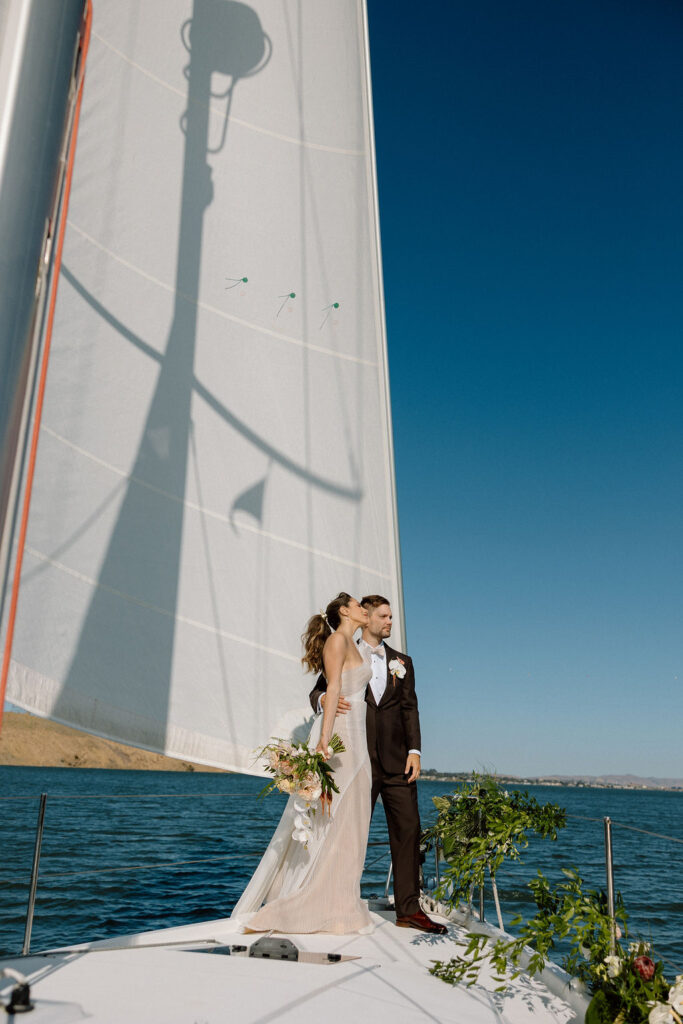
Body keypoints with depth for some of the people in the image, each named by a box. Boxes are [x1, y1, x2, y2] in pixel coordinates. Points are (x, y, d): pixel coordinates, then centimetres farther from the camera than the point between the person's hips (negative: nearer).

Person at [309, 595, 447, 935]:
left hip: (396, 761, 3)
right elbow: (317, 692, 1)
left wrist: (414, 750, -1)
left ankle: (408, 909, 8)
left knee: (408, 830, 0)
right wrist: (325, 700, -24)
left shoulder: (402, 661, 15)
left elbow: (410, 709, 10)